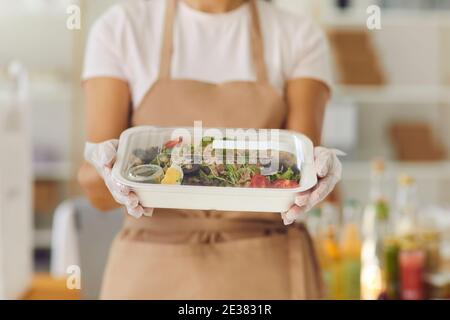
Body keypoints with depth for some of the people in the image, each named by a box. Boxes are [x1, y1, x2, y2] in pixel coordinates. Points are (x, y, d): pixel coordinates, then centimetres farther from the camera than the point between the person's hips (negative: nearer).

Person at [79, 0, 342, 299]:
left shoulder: (301, 38, 1)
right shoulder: (119, 28, -1)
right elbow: (96, 190, -7)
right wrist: (109, 170, -28)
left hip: (267, 270, 0)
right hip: (150, 268, 0)